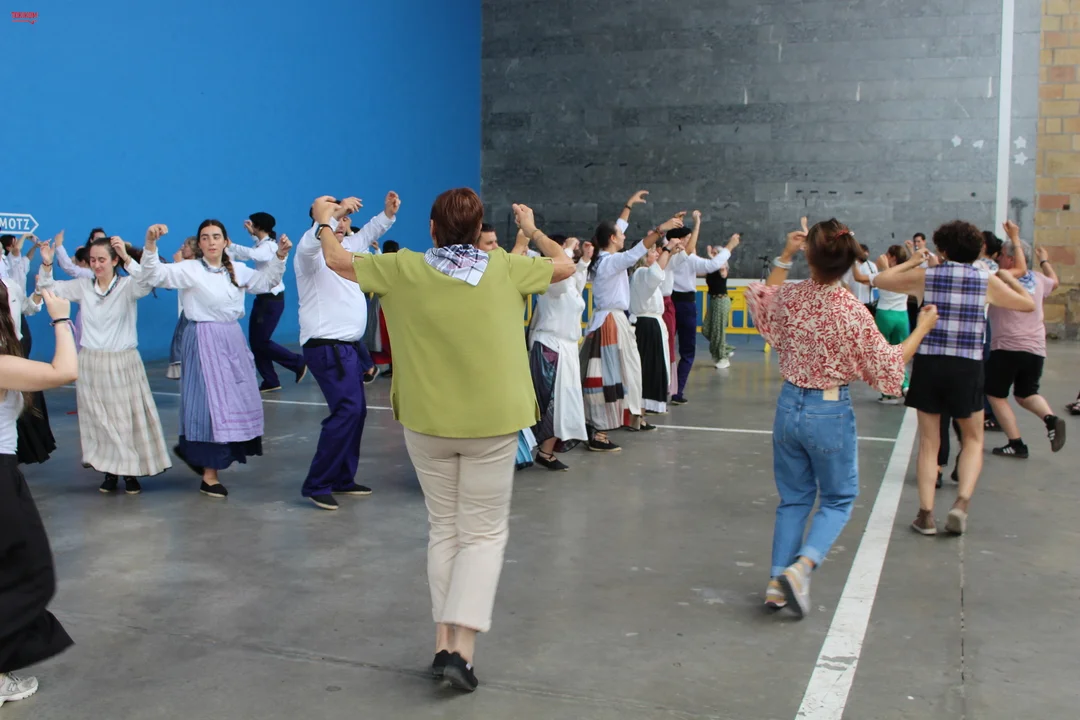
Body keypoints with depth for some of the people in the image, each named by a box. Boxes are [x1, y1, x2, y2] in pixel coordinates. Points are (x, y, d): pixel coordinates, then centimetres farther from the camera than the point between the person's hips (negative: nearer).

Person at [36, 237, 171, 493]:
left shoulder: (127, 286, -8)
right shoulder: (82, 286, 3)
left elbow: (146, 285, -29)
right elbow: (49, 289, 6)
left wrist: (127, 258, -43)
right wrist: (47, 265, -12)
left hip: (122, 363, -3)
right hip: (91, 364, 3)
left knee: (128, 417, 1)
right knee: (99, 419, 8)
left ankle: (131, 472, 11)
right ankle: (110, 471, 19)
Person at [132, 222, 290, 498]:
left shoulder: (238, 270, 8)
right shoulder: (190, 269, -8)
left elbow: (265, 282, 22)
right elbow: (153, 274, -19)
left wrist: (279, 256, 9)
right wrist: (151, 243, -33)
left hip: (233, 341, 7)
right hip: (204, 341, -7)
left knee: (237, 403, 10)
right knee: (211, 404, -4)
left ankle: (192, 451, 30)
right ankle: (209, 476, 6)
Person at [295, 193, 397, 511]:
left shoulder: (344, 248, 15)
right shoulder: (312, 254, -10)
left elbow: (367, 234, 30)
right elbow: (309, 244, -34)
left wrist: (388, 213, 13)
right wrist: (334, 212, -45)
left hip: (348, 346, 10)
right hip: (327, 348, -10)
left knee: (355, 412, 10)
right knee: (347, 410, -18)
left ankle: (342, 479, 20)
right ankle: (316, 485, -10)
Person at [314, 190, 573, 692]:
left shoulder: (405, 268, -5)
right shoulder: (505, 268, -3)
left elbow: (337, 261, 8)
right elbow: (565, 266, 13)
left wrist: (324, 220, 27)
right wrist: (532, 230, 29)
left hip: (427, 421, 1)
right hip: (491, 421, -1)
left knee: (444, 529, 17)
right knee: (484, 534, 7)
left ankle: (444, 644, 17)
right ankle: (462, 650, -4)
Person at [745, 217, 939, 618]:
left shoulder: (789, 296, -8)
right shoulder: (853, 311, -18)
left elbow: (761, 302, 18)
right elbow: (888, 365, -7)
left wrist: (783, 257, 16)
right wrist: (922, 328, 5)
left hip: (789, 405, 4)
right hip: (831, 412, -4)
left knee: (794, 498, 18)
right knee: (838, 499, 14)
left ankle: (779, 581, 15)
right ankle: (800, 567, -8)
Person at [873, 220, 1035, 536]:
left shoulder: (925, 276, 0)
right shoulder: (988, 281, 1)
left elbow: (879, 280, 13)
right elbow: (1029, 304, 14)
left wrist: (911, 262, 23)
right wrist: (1009, 278, 27)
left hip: (928, 365, 1)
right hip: (968, 367, 0)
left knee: (929, 442, 10)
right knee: (973, 439, 17)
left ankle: (926, 514, 7)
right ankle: (962, 501, -2)